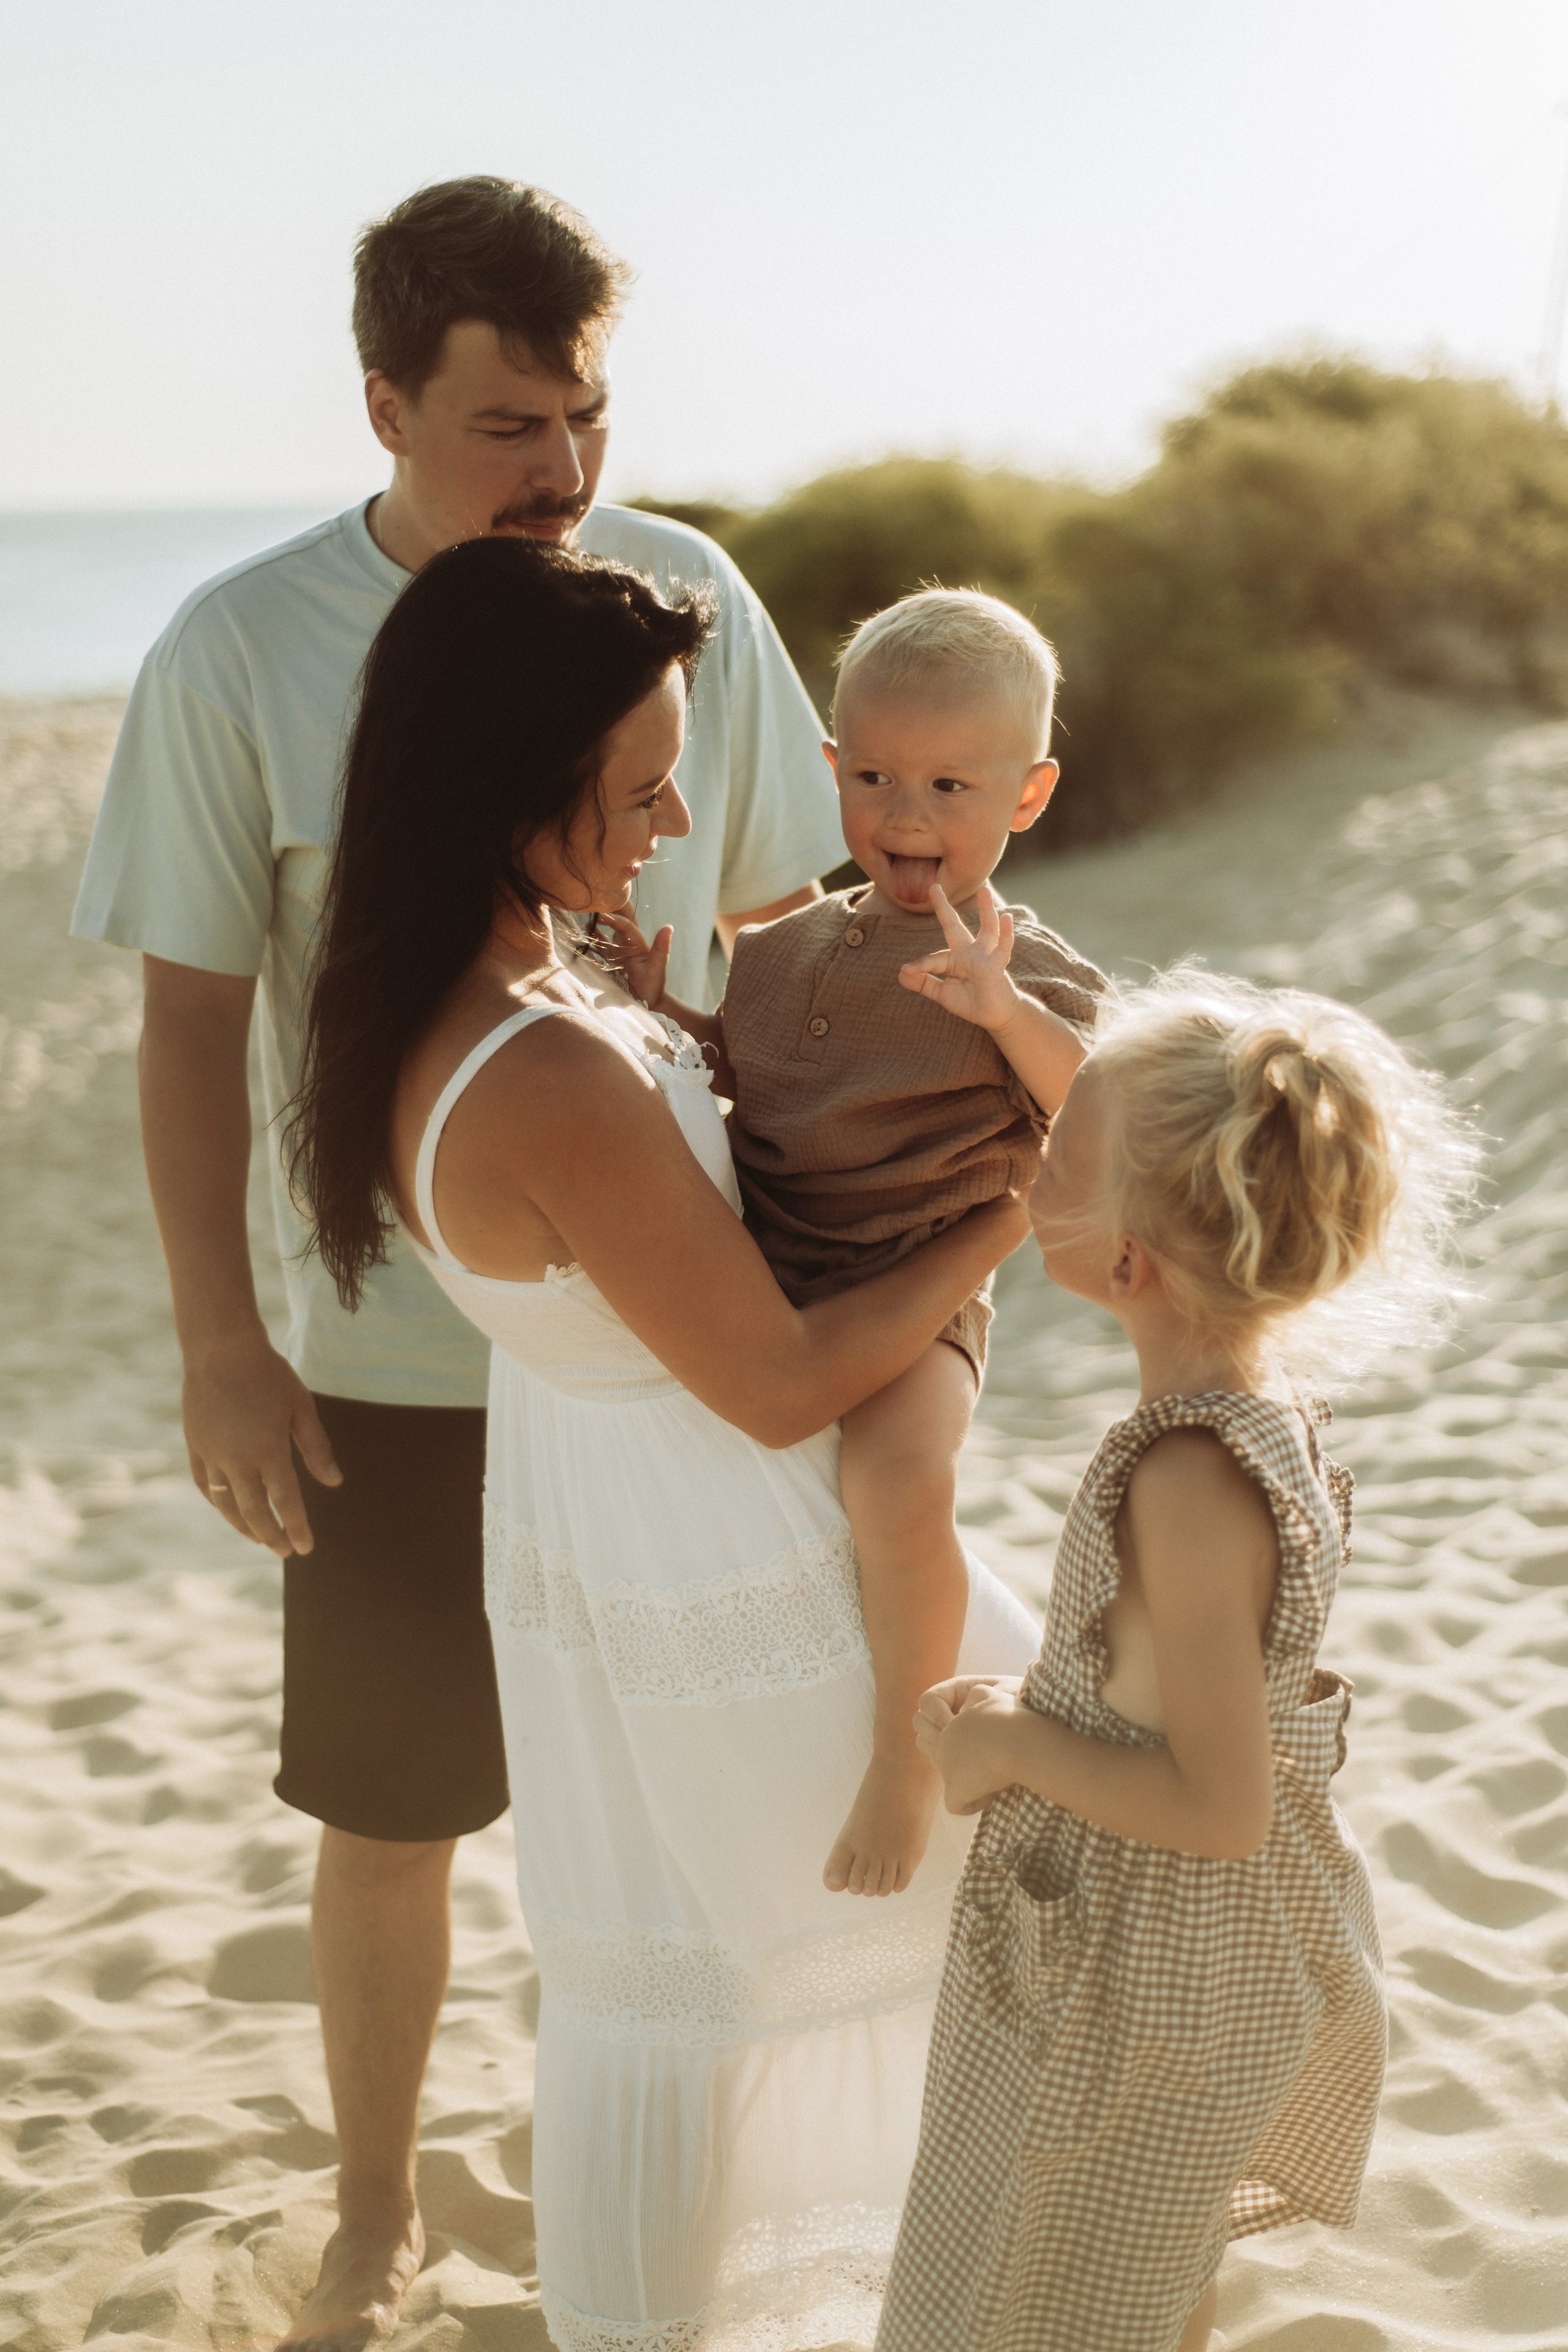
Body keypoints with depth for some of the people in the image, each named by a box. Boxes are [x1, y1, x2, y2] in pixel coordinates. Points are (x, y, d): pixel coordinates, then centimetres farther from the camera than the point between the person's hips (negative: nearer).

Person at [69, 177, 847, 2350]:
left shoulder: (688, 599, -5)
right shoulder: (242, 655, -12)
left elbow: (777, 921, 6)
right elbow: (191, 1022, -7)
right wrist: (219, 1345, -8)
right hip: (396, 1356, -2)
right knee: (392, 1817, 12)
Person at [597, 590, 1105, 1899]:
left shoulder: (1030, 972, -7)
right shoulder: (795, 948, 13)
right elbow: (736, 1076, 27)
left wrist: (1005, 1010, -36)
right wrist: (657, 1010, 10)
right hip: (755, 1295, 8)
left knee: (898, 1480, -34)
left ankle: (908, 1753, -13)